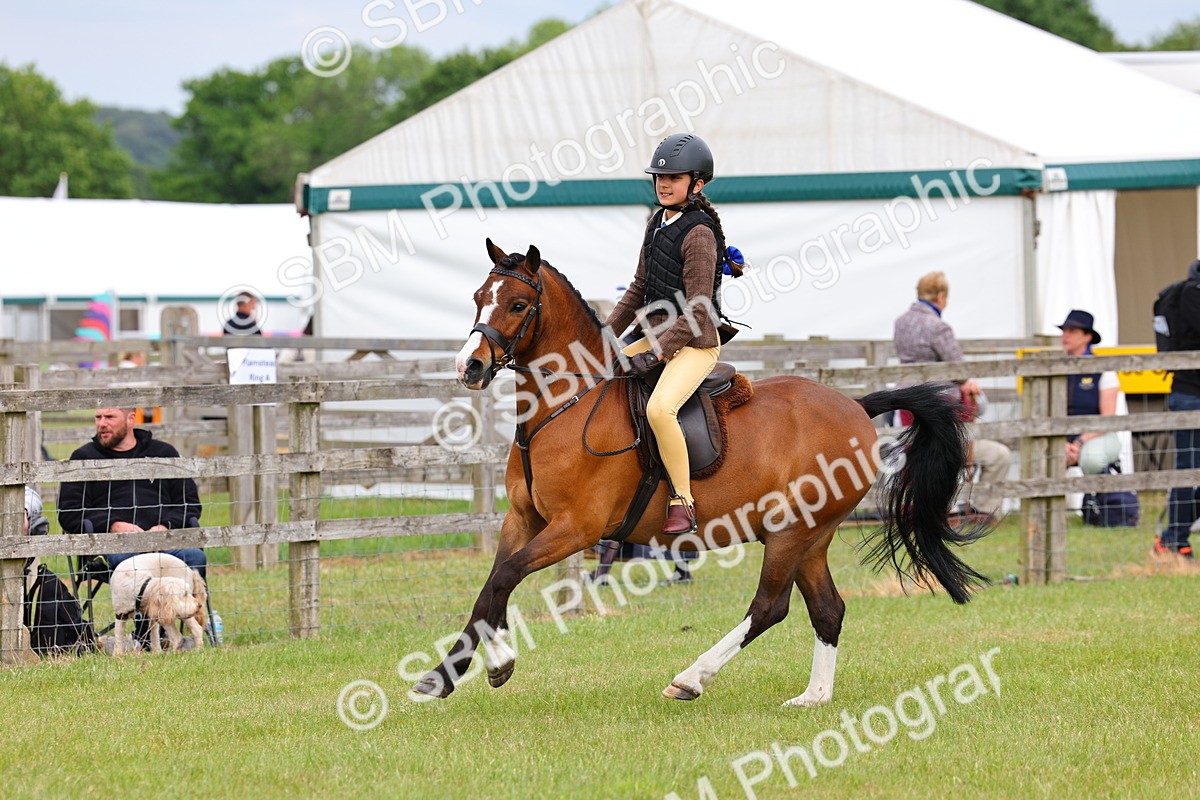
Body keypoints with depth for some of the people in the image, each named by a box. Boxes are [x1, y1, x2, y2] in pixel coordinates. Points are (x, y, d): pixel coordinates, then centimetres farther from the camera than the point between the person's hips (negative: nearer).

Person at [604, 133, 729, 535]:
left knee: (659, 408, -33)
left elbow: (696, 309, -19)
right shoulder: (658, 224, 10)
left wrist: (655, 353, -22)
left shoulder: (698, 234, -17)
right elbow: (640, 288, 18)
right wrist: (607, 332, 9)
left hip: (695, 344, -10)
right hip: (657, 335, 10)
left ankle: (683, 503, -23)